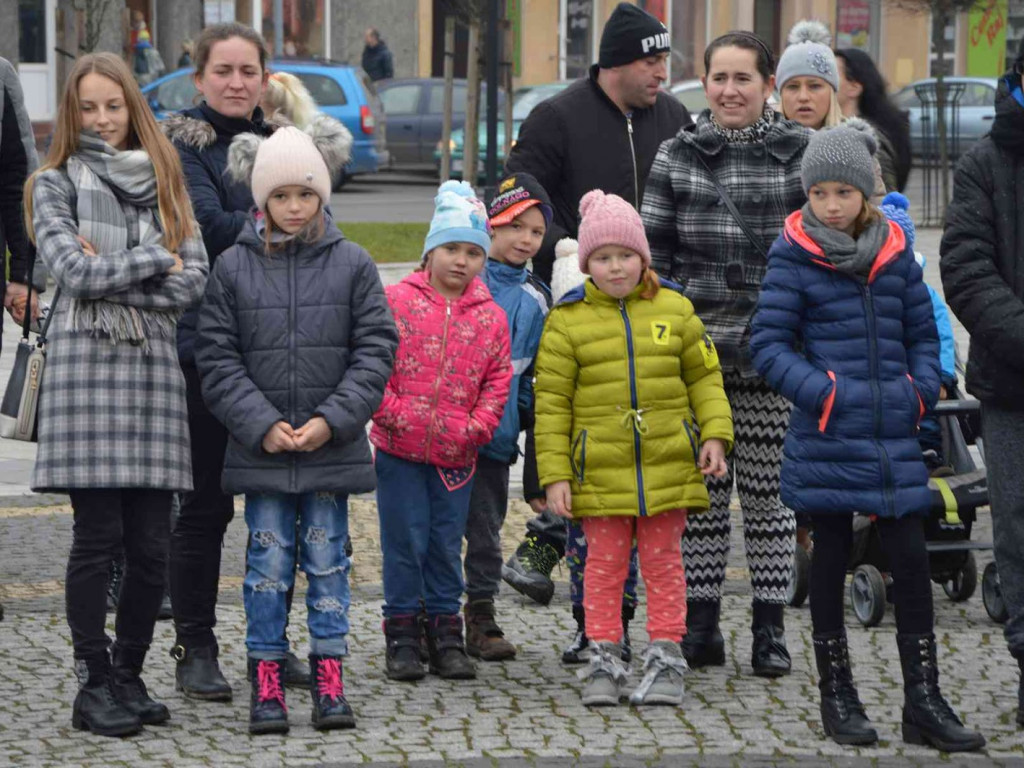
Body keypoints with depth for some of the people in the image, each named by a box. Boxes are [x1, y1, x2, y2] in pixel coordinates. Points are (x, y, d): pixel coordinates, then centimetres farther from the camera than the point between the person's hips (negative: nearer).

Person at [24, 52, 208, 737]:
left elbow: (193, 280, 3)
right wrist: (154, 258, -2)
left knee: (152, 544, 1)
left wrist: (111, 276, -6)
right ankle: (95, 685, 3)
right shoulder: (56, 184, 7)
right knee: (98, 537, -5)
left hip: (154, 364, 3)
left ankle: (128, 675, 13)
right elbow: (73, 271, -9)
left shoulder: (164, 181, 16)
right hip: (87, 362, -3)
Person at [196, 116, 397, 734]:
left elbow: (375, 350, -1)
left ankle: (329, 676, 13)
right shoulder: (233, 267, 0)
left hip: (332, 446, 0)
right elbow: (218, 359, -1)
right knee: (268, 557, 4)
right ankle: (266, 679, 10)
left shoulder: (352, 264, 0)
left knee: (327, 556, 6)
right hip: (259, 446, 0)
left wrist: (332, 420, -11)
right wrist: (262, 425, -11)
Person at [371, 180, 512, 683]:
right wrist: (394, 412, -12)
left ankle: (445, 630, 18)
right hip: (399, 448, -2)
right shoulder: (396, 301, -3)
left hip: (457, 453, 2)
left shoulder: (491, 317, 6)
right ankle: (401, 631, 11)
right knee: (405, 539, 1)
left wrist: (477, 426, -4)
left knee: (447, 543, 8)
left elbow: (498, 379, 8)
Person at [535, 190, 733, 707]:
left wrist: (714, 434, -1)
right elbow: (552, 404, 0)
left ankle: (665, 658, 12)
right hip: (601, 468, -1)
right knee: (604, 565, 4)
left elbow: (705, 377, 13)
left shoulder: (674, 310, 6)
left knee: (663, 563, 6)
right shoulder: (567, 322, 0)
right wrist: (554, 475, -5)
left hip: (667, 466, 1)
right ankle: (603, 660, 12)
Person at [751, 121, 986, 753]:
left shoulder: (895, 252, 7)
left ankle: (924, 700, 7)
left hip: (894, 437, 3)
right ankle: (837, 695, 18)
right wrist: (820, 393, -17)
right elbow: (769, 342, -6)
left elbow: (923, 332, 14)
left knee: (912, 560, 2)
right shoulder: (794, 255, -4)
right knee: (831, 560, 7)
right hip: (828, 436, -3)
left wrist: (921, 391, -1)